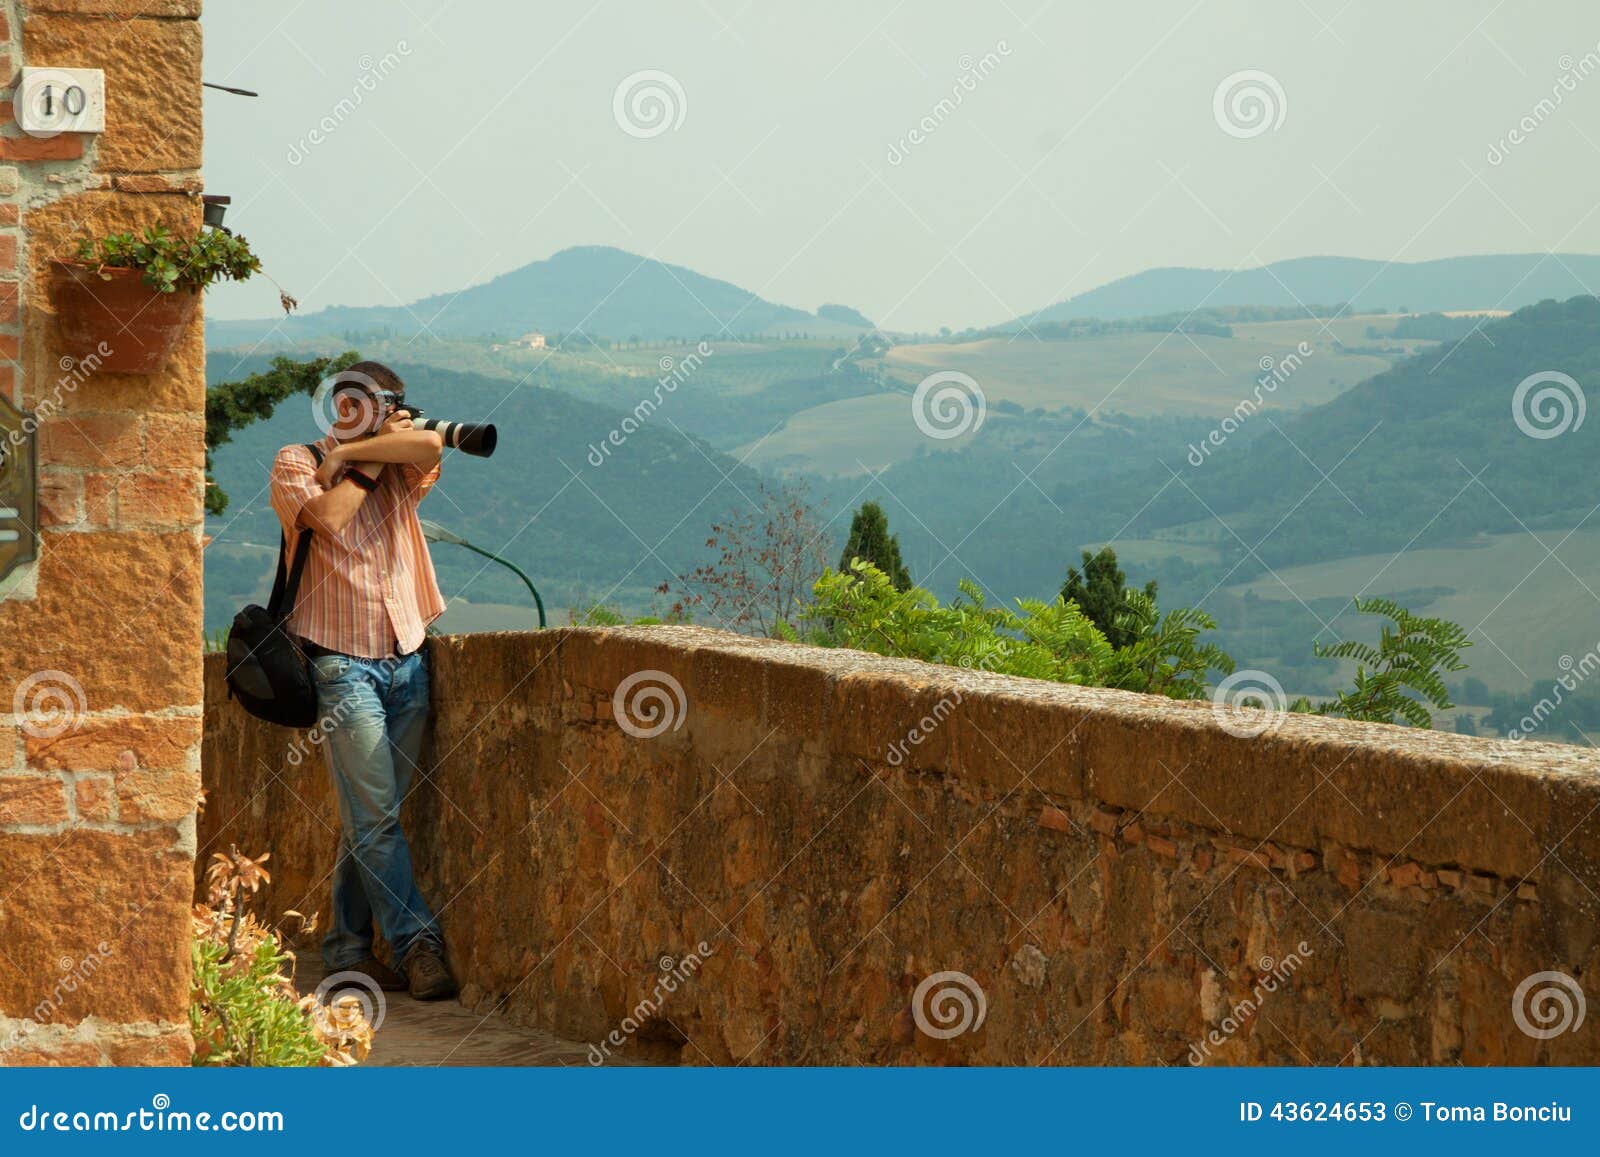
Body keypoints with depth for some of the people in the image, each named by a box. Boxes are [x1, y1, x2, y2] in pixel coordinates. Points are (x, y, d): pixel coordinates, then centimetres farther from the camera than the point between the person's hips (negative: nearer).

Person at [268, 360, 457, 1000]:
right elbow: (328, 518, -15)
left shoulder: (397, 470, 14)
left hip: (406, 658, 4)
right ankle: (417, 944, -13)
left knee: (371, 815, 7)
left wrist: (349, 452, -5)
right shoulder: (296, 463, 4)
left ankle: (348, 946, 15)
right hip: (343, 661, -4)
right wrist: (366, 465, -1)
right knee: (374, 816, -10)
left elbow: (429, 446, -9)